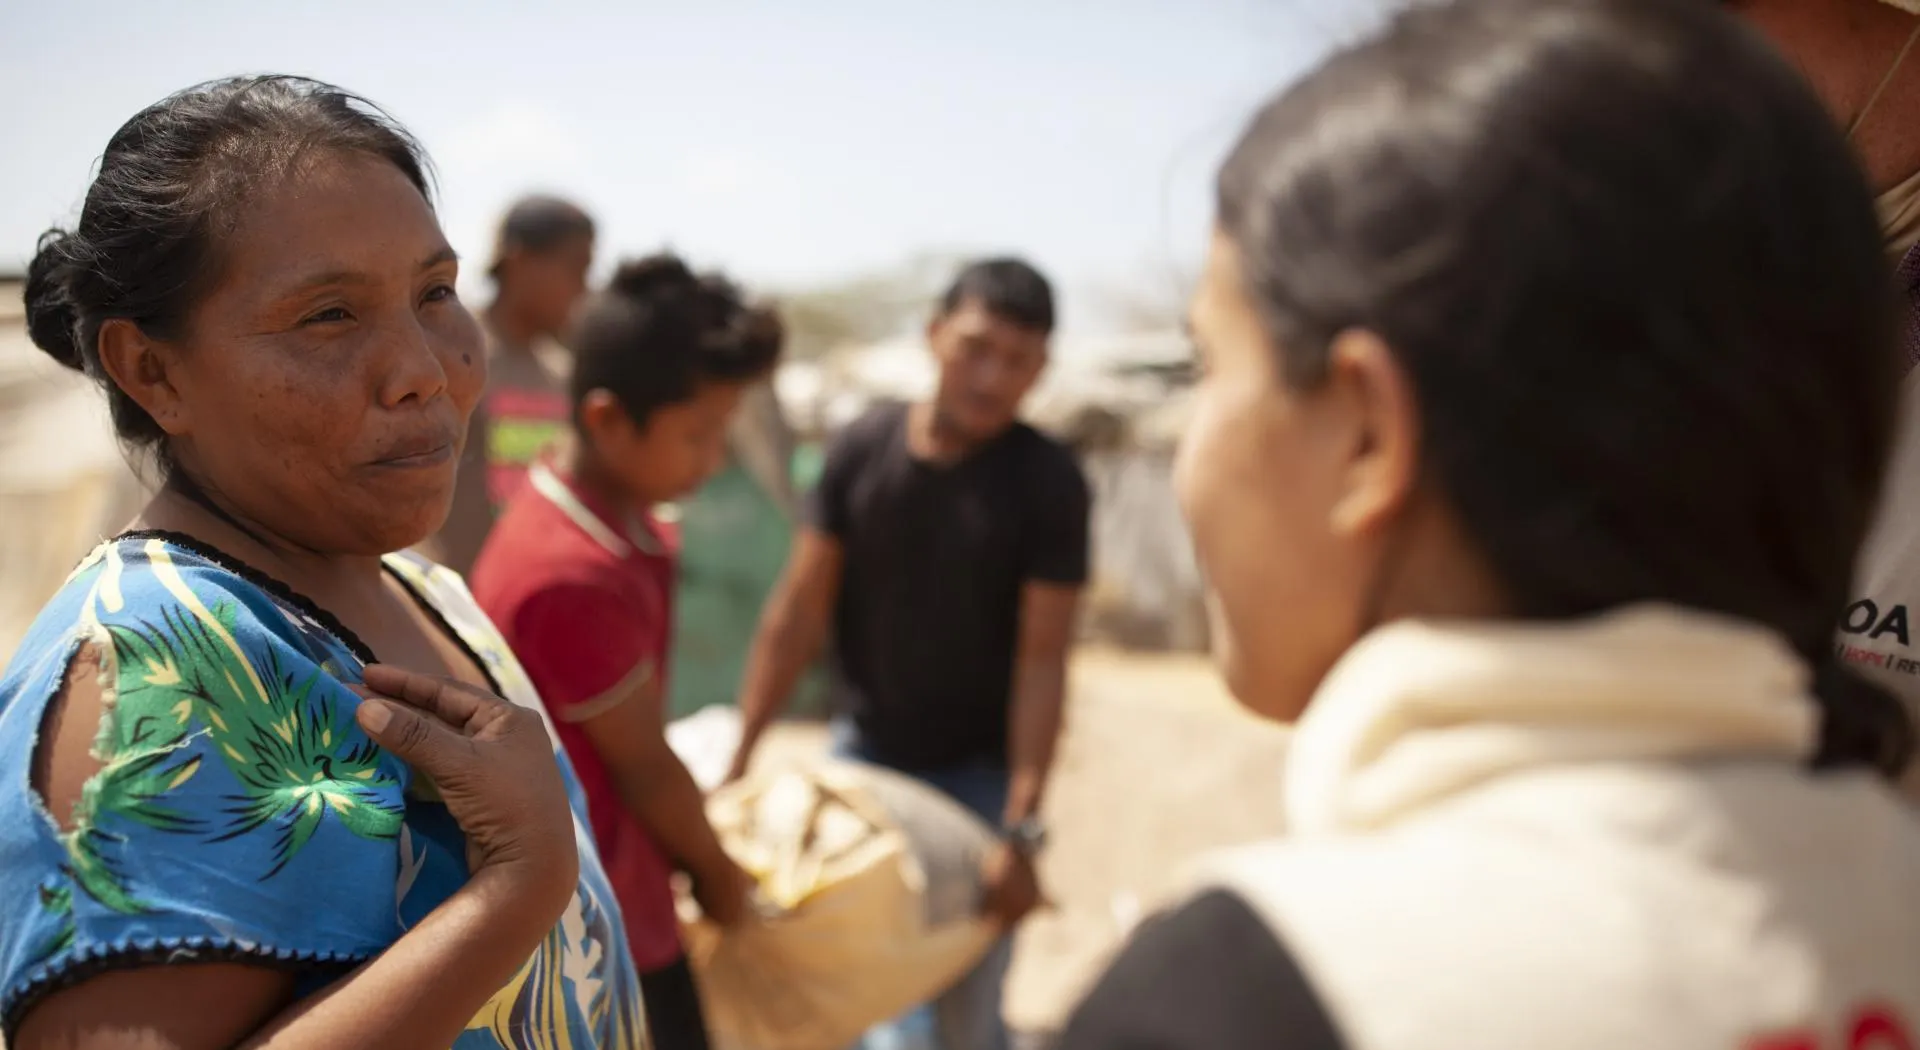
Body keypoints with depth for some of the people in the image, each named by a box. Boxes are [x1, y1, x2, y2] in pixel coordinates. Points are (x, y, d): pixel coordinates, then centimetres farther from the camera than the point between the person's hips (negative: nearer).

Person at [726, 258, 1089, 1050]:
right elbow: (798, 610, -5)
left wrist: (1021, 829, -20)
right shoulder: (861, 449, -8)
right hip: (864, 753, 3)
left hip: (978, 773, -2)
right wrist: (738, 753, -8)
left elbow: (1041, 660, -16)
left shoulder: (1048, 481, -15)